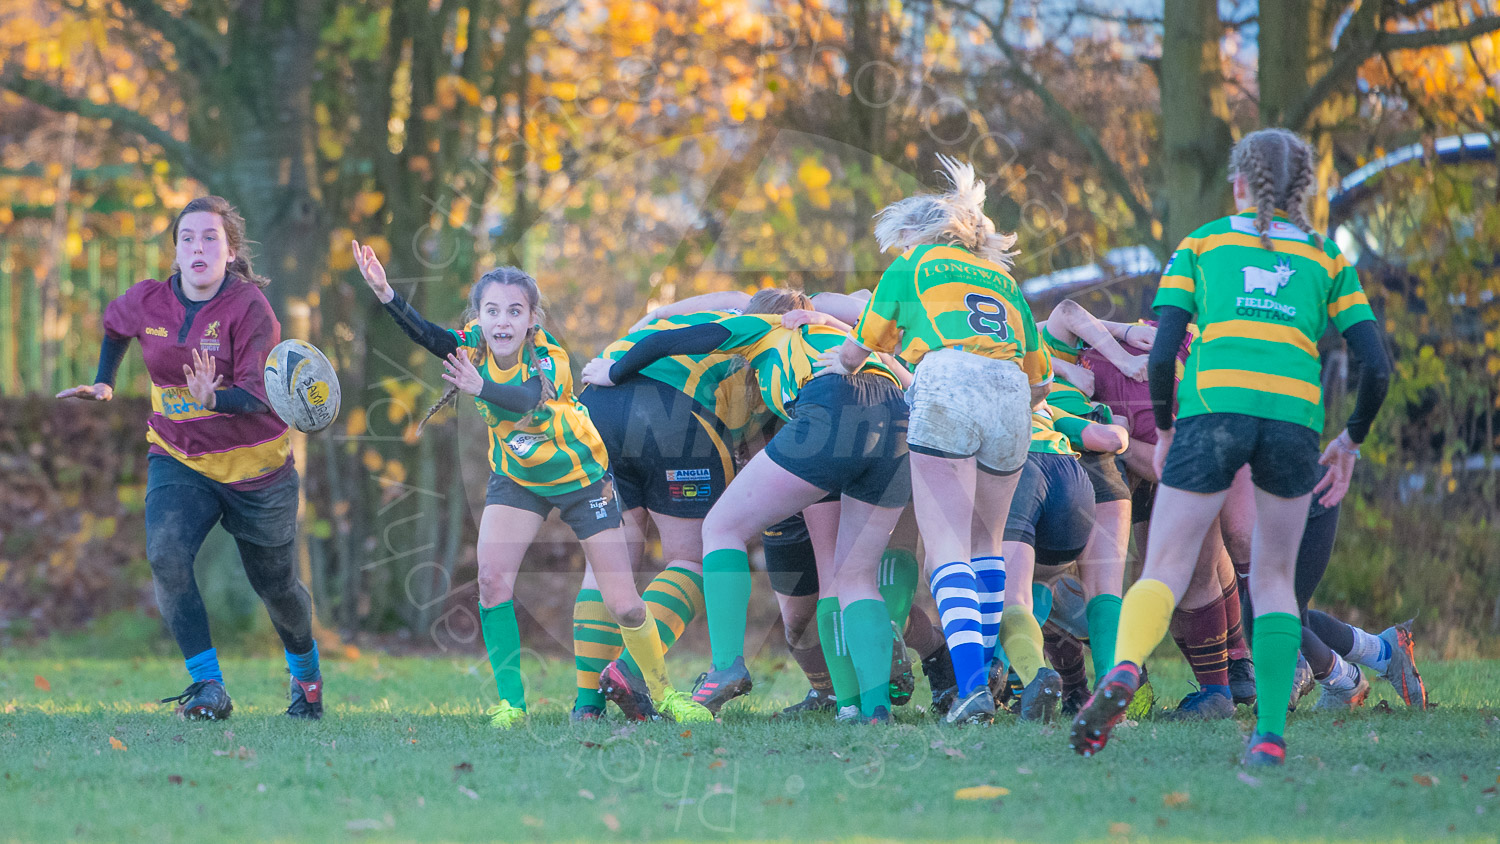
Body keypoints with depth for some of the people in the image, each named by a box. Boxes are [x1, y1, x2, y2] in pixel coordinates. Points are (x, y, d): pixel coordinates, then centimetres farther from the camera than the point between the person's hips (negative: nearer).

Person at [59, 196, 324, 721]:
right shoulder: (148, 302, -7)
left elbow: (258, 396, -26)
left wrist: (214, 398, -45)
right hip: (178, 460, 2)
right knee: (166, 555, -26)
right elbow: (114, 326, 19)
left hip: (254, 467, -2)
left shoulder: (249, 306, -19)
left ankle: (305, 669, 44)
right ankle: (208, 686, -22)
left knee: (275, 585, 13)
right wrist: (103, 385, 16)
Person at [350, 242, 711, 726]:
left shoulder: (548, 358, -28)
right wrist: (385, 294, -58)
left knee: (624, 605, -4)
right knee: (492, 577, -20)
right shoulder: (472, 346, -19)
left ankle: (661, 695, 20)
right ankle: (511, 702, -10)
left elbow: (526, 399, -50)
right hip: (515, 478, 3)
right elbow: (426, 334, -40)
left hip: (580, 476, -3)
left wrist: (481, 387, -68)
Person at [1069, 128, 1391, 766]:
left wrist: (1164, 429, 21)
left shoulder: (1202, 243, 19)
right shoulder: (1326, 258, 21)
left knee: (1164, 571, 0)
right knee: (1274, 578, 16)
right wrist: (1351, 440, 27)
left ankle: (1124, 668, -30)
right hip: (1294, 412, 1)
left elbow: (1162, 353, 7)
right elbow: (1376, 368, 12)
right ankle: (1270, 734, 5)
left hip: (1213, 403, -1)